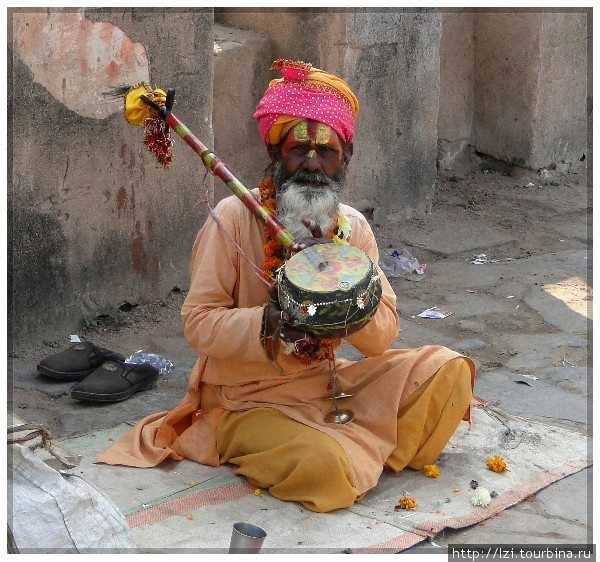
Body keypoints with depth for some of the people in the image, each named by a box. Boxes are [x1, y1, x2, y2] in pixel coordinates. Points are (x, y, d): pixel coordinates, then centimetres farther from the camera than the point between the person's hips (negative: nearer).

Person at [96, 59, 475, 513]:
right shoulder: (234, 218, -15)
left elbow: (384, 335, -3)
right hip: (249, 401, -5)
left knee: (448, 370, -7)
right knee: (323, 466, -31)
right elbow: (198, 322, -15)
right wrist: (269, 323, -32)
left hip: (328, 382, 5)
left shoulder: (353, 228, -1)